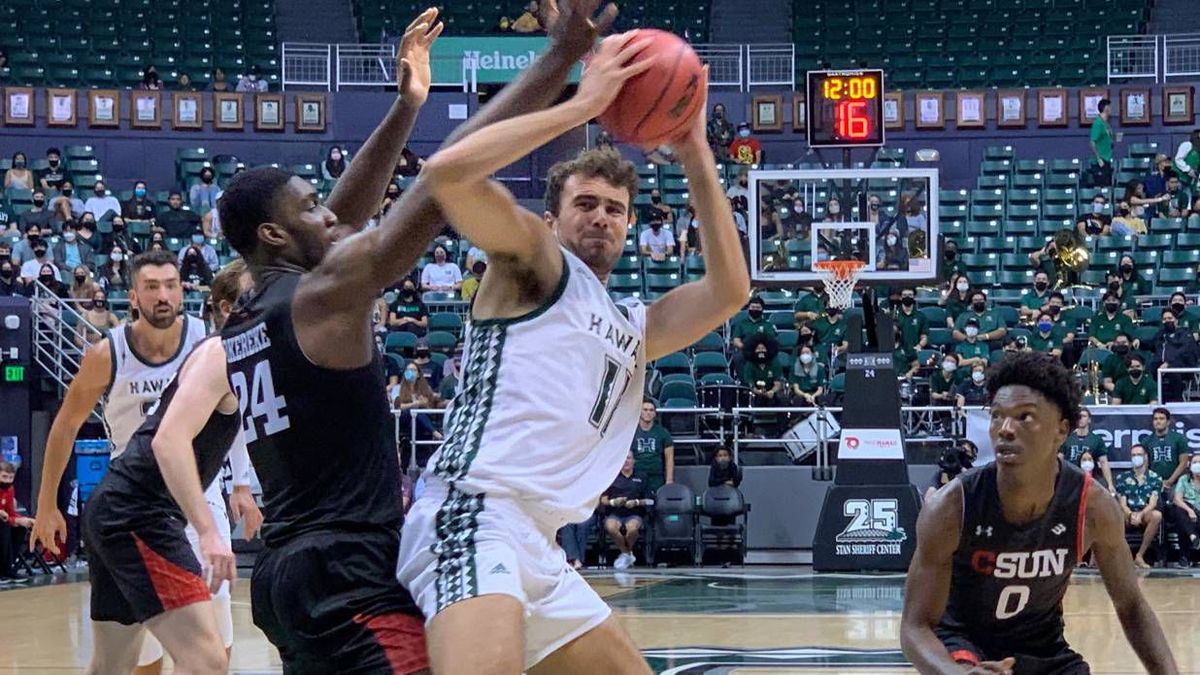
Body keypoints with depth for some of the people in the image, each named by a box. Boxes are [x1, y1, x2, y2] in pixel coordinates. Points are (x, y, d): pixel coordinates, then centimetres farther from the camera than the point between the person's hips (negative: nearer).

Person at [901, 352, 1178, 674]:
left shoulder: (1093, 507, -19)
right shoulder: (951, 508, -28)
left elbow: (1131, 606, -3)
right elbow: (916, 626, -25)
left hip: (1044, 649, 4)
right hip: (963, 643, -4)